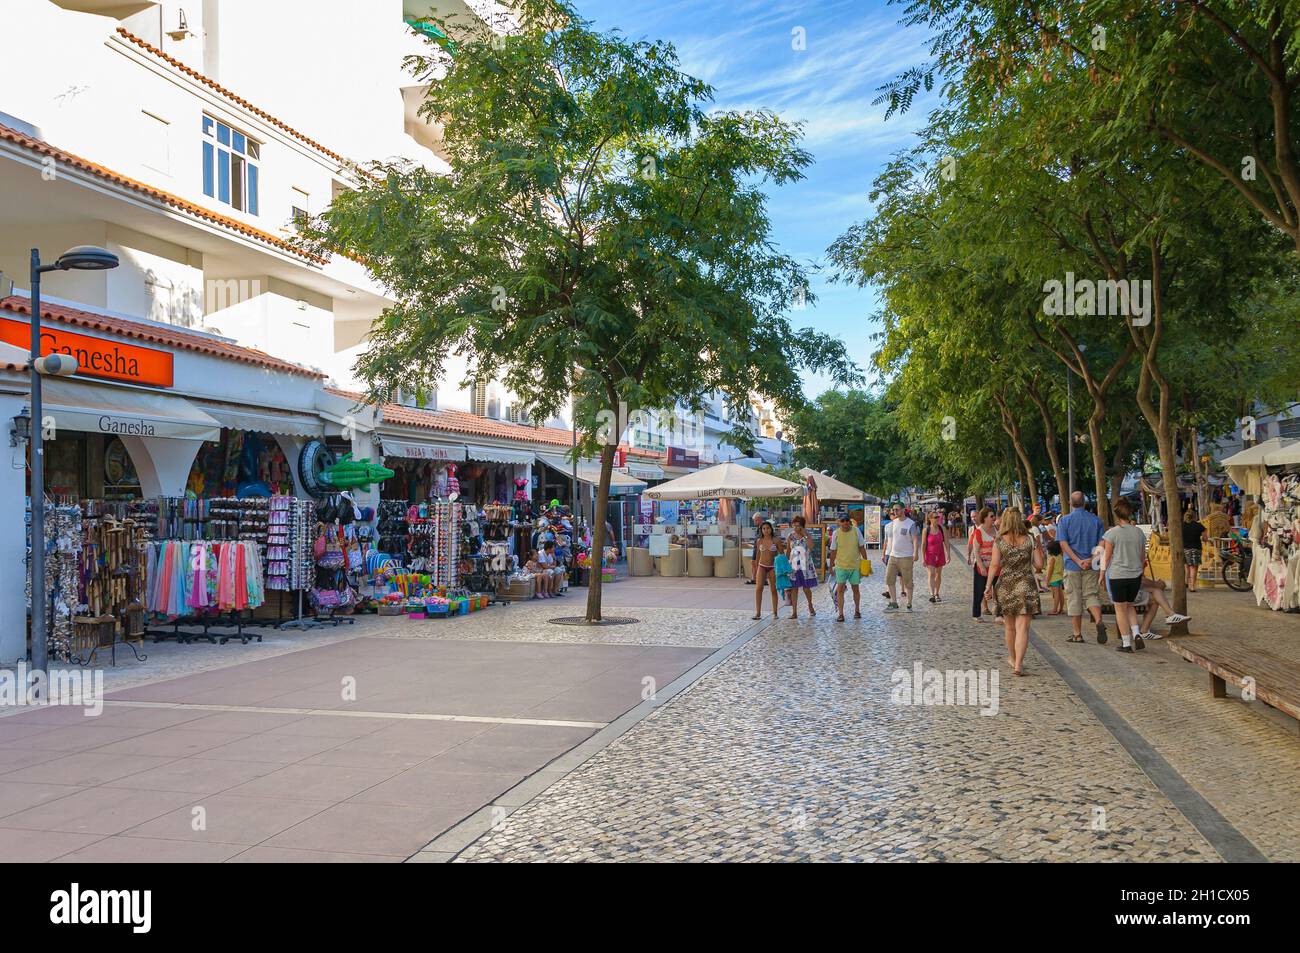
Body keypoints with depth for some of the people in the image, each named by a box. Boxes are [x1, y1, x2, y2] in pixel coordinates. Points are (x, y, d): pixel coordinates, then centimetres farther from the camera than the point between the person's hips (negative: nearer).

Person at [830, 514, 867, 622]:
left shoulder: (856, 531, -3)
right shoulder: (836, 533, -4)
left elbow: (862, 548, 5)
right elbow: (833, 551, 3)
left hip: (855, 566, 1)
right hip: (841, 566, -1)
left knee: (856, 589, 12)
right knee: (840, 589, -8)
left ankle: (857, 611, 31)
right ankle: (841, 614, -4)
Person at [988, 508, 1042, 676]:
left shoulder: (999, 541, -3)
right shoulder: (1030, 539, -3)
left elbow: (994, 565, -9)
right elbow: (1039, 564, -1)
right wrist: (1039, 550, 16)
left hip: (1005, 586, 1)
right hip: (1026, 586, -1)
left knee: (1009, 626, 18)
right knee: (1022, 627, -3)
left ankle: (1012, 658, 36)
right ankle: (1018, 664, -14)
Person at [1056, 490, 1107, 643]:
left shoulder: (1064, 520, -4)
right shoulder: (1095, 520, 5)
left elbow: (1063, 544, -12)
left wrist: (1078, 561, -15)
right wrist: (1092, 559, -9)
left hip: (1072, 565, -2)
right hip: (1091, 566, 2)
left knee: (1074, 598, 5)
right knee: (1091, 595, 8)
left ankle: (1077, 634, 8)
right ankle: (1099, 621, -18)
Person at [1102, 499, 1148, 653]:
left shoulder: (1112, 533, -10)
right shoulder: (1139, 532, 3)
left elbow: (1107, 558, -6)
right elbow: (1143, 557, 10)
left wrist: (1103, 572, 7)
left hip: (1117, 575, -4)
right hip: (1135, 575, 4)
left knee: (1121, 609, 7)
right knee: (1129, 606, 21)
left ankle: (1126, 643, 8)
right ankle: (1137, 634, 4)